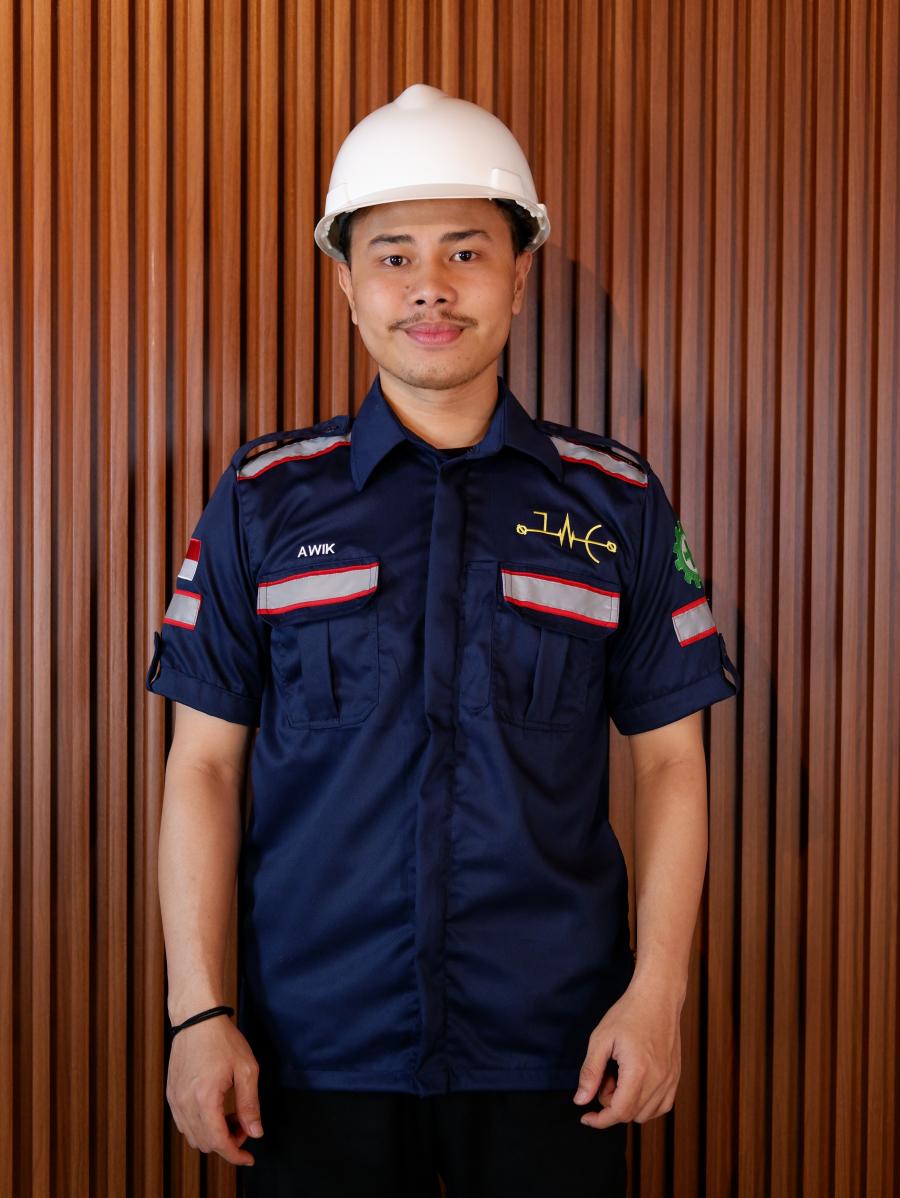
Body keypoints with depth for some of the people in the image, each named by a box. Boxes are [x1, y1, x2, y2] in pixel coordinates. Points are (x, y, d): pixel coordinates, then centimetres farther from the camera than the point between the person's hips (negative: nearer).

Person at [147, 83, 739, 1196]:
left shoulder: (617, 504, 4)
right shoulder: (262, 501, 3)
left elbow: (669, 759, 4)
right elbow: (204, 763, 2)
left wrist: (658, 989, -5)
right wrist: (198, 1011, -4)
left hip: (553, 1048, 1)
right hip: (317, 1046, 0)